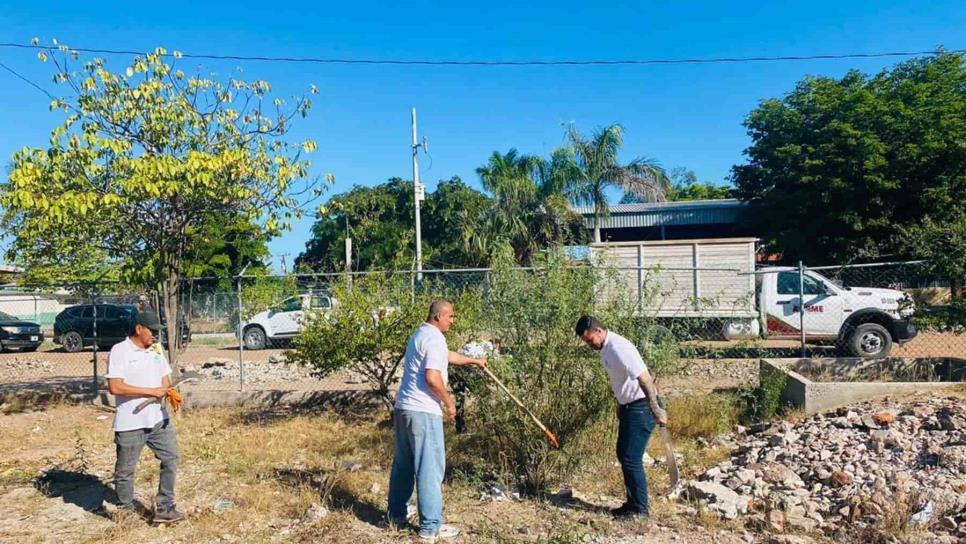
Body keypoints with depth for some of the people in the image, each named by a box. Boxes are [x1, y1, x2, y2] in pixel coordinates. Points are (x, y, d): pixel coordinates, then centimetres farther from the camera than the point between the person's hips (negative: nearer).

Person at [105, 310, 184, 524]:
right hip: (130, 423, -6)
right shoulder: (120, 351, -12)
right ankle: (125, 513, 24)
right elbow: (115, 387, -20)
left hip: (159, 418, 6)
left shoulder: (156, 349, 9)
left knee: (171, 458, 5)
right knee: (125, 470, 8)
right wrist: (151, 391, -20)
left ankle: (165, 509, 13)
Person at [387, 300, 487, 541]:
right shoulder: (434, 338, -15)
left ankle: (396, 514, 31)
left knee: (403, 464, 19)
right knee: (430, 468, -3)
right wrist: (449, 402, -10)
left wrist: (473, 360, 42)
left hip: (403, 408, 10)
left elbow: (446, 356, 34)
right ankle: (431, 526, 3)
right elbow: (432, 378, -24)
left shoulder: (420, 334, 17)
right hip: (423, 412, -10)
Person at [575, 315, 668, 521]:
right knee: (623, 454, 15)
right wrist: (620, 406, 23)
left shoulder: (619, 348, -24)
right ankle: (633, 503, 26)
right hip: (628, 406, 10)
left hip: (641, 407, -10)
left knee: (631, 458, -6)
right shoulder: (605, 349, 8)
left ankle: (640, 509, 7)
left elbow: (644, 378, -26)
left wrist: (656, 410, -25)